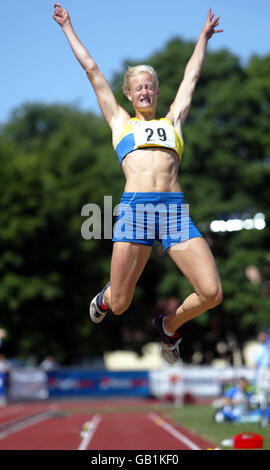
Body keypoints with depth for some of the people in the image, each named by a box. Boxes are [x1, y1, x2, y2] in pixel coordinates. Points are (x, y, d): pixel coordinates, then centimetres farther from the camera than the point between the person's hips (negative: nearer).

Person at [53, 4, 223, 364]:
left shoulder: (172, 120, 23)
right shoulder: (119, 121, 20)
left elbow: (192, 75, 36)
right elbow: (91, 68, 26)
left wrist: (204, 37, 46)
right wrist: (68, 28, 33)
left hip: (176, 209, 2)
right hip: (134, 207, -1)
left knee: (211, 294, -13)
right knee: (119, 306, -2)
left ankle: (169, 325, 18)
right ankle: (107, 297, 37)